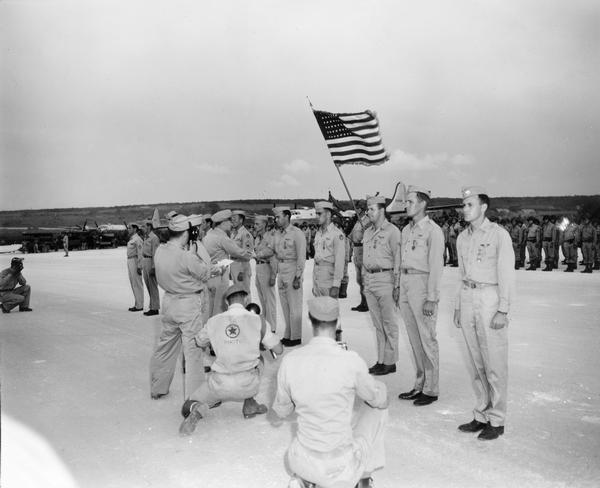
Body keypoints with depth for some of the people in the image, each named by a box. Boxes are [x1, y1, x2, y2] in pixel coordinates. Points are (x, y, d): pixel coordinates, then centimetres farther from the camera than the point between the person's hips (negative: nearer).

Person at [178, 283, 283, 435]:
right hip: (248, 385, 0)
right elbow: (279, 350, 1)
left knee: (187, 408, 22)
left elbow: (199, 343, 18)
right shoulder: (257, 320, -5)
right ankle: (249, 405, 24)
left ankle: (197, 409, -14)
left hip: (219, 385, 0)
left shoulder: (213, 321, -1)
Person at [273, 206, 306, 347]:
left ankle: (296, 337, 8)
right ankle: (288, 335, 22)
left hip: (292, 270, -7)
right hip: (281, 271, 7)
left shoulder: (297, 233, -9)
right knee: (285, 306, 12)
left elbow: (301, 257, -13)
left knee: (294, 306, -1)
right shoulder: (279, 235, 13)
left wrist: (298, 277, -16)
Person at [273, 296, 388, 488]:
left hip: (301, 463, 4)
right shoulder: (351, 361, -21)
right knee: (376, 406, 19)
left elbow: (281, 411, 4)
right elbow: (380, 399, -2)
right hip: (342, 470, -3)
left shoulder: (290, 361, -12)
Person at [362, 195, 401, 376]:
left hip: (385, 278, -7)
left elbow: (397, 260, -10)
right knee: (377, 323, 12)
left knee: (389, 323, 0)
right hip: (369, 280, 7)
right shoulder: (367, 232, 16)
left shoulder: (392, 231, -6)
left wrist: (397, 285, -13)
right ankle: (381, 359, 19)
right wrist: (364, 281, 16)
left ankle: (390, 362, 8)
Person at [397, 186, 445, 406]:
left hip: (422, 284, -8)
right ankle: (419, 385, 24)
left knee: (427, 339, 0)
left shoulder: (433, 230, -9)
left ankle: (431, 390, 12)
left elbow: (436, 266, -14)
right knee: (414, 338, 13)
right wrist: (399, 290, 15)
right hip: (405, 283, 8)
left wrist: (432, 298, -17)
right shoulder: (406, 230, 14)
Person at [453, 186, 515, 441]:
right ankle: (481, 415, 22)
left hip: (490, 299, -6)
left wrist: (503, 310, -13)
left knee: (495, 364, -1)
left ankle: (496, 420, 12)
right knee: (476, 363, 11)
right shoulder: (462, 237, 12)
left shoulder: (499, 235, -6)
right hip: (467, 298, 6)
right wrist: (458, 307, 16)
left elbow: (506, 275, -8)